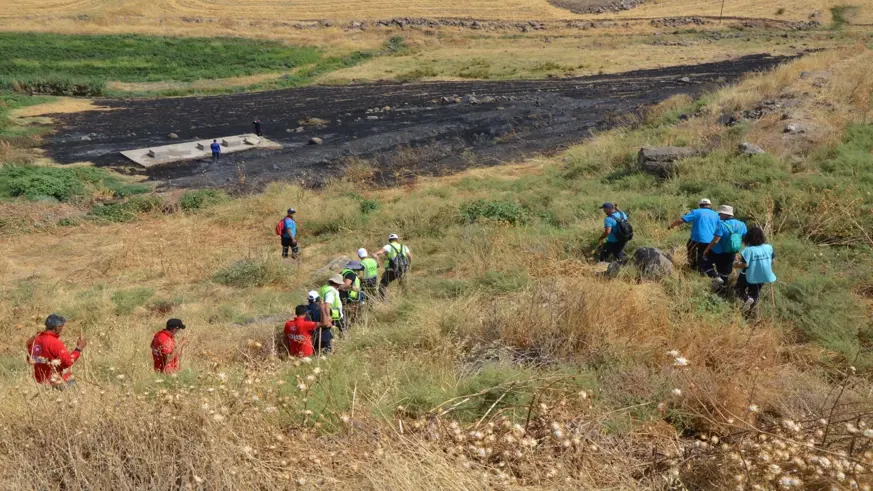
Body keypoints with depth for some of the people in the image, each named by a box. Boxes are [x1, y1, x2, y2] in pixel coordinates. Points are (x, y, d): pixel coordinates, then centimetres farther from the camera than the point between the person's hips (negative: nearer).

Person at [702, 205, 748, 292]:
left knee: (706, 262, 18)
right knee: (725, 272, 18)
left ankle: (716, 277, -3)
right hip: (731, 254, 6)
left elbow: (715, 241, -25)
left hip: (718, 252, -5)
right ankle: (720, 290, 28)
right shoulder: (741, 225, -1)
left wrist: (706, 250, -13)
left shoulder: (722, 225, -23)